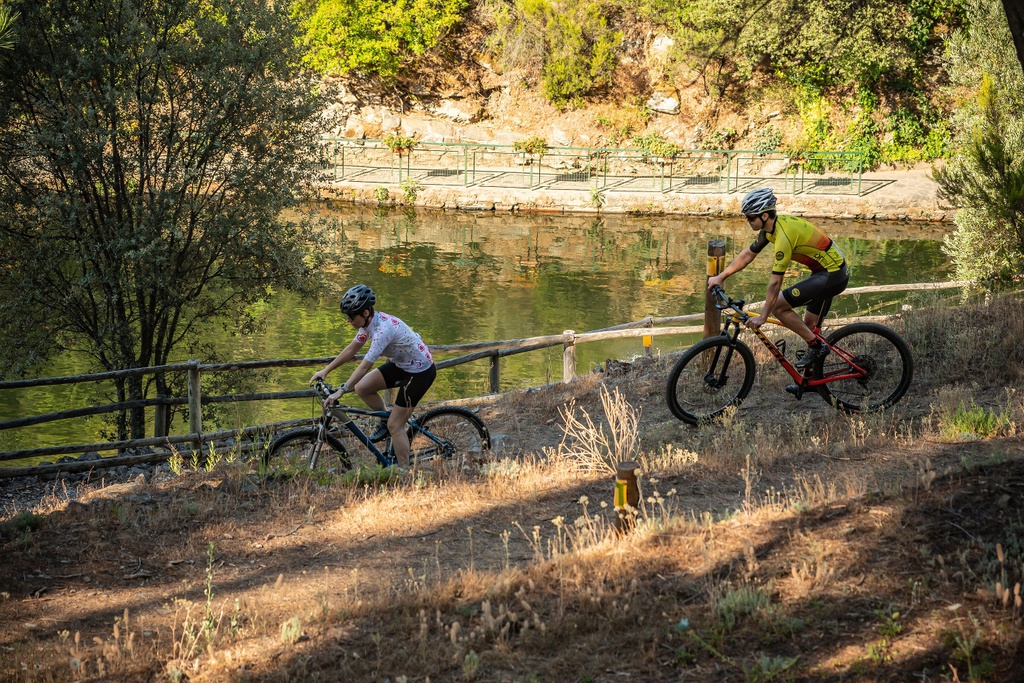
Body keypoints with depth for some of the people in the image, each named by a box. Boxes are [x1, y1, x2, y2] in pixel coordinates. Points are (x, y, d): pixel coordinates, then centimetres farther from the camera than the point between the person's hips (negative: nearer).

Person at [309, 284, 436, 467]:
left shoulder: (382, 329, -31)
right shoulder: (369, 321, -4)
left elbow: (365, 366, -35)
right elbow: (351, 349, 7)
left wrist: (341, 391, -36)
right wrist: (325, 371, 5)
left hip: (420, 372, -9)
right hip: (402, 365, 9)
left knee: (395, 425, -7)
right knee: (362, 388, 1)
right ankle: (385, 422, 22)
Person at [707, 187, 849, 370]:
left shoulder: (784, 235, -26)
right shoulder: (770, 227, 2)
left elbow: (775, 281, -24)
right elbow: (748, 254, 14)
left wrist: (763, 317, -20)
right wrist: (721, 277, 13)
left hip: (831, 276, -10)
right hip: (834, 271, 10)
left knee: (778, 305, -12)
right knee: (809, 325, 17)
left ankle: (816, 346, -5)